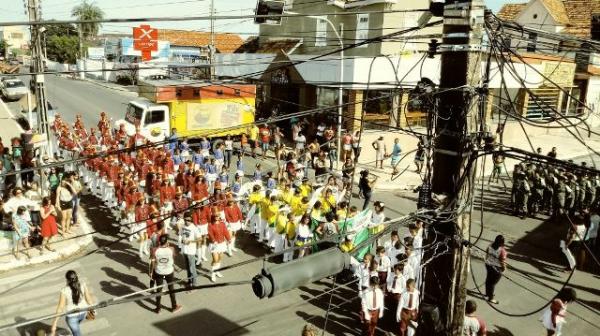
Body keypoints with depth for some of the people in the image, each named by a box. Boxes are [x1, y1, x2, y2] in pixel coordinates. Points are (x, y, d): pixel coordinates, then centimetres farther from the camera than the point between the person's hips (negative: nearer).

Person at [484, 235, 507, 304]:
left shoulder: (490, 246, -10)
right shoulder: (502, 250, -29)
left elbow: (486, 255, 3)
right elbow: (503, 261, -20)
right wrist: (504, 268, 0)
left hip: (488, 265, 6)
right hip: (497, 268, -6)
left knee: (488, 279, 25)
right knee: (493, 283, 9)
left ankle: (487, 293, 45)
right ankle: (490, 298, 23)